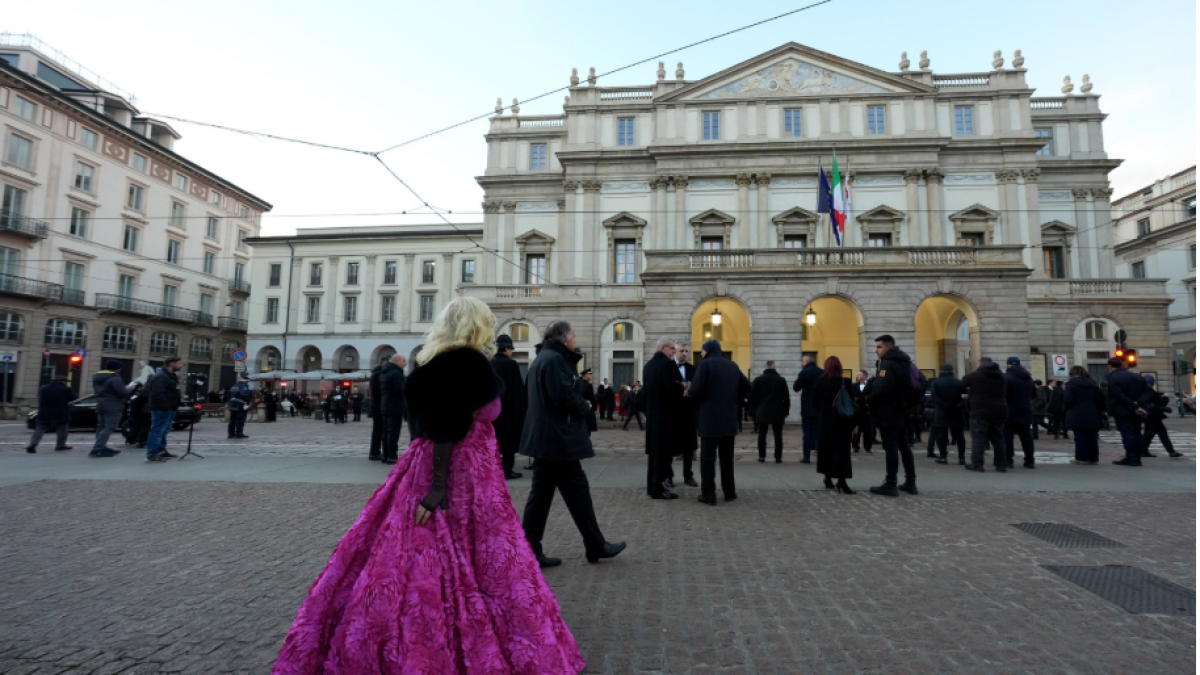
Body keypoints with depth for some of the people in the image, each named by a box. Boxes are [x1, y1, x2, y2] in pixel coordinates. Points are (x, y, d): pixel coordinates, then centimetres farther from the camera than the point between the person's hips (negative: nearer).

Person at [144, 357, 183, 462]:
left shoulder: (171, 376, 18)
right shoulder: (160, 377, -18)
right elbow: (158, 394, -26)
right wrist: (165, 407, -28)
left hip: (170, 408, 11)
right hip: (162, 409, -11)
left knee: (164, 431, 17)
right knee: (158, 430, -9)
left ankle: (161, 451, 27)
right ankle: (151, 454, -8)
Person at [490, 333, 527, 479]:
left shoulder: (489, 364, 4)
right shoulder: (511, 364, -13)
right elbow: (519, 388, -13)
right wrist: (522, 405, -3)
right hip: (510, 407, -6)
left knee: (495, 437, 13)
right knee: (509, 438, 2)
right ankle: (507, 469, 3)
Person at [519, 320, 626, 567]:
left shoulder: (541, 358, 16)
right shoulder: (554, 359, -15)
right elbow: (564, 396, -23)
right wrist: (585, 407, -6)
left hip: (543, 436, 10)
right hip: (557, 438, -10)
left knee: (541, 492, 11)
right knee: (577, 491, 1)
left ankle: (530, 551, 14)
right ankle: (596, 546, 12)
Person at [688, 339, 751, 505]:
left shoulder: (705, 364, -8)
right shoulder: (732, 365, 11)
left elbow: (696, 391, -17)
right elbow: (746, 387, 11)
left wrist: (689, 392, 4)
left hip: (709, 419, -6)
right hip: (729, 419, 6)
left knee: (708, 458, 0)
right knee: (727, 457, 15)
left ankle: (708, 495, 1)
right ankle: (730, 492, 20)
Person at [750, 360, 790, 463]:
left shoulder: (758, 380, -1)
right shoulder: (781, 380, -1)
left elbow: (753, 397, 1)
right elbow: (786, 397, 0)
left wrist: (755, 409, 12)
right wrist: (786, 411, 9)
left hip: (762, 412, 1)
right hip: (777, 412, 0)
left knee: (762, 435, 6)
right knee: (778, 435, 4)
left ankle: (762, 456, 7)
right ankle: (778, 457, 4)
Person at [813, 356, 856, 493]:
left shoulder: (819, 382, 0)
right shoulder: (845, 382, -8)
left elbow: (815, 402, 6)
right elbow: (851, 403, -7)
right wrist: (853, 422, 0)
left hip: (824, 420, 3)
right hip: (841, 420, -3)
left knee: (825, 448, 11)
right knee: (841, 449, -3)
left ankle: (828, 478, 18)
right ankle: (841, 481, -10)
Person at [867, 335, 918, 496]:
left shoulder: (887, 364, -17)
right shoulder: (903, 362, 14)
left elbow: (882, 390, -27)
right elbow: (911, 387, 18)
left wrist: (868, 400, -12)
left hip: (888, 413, -10)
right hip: (900, 412, 10)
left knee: (890, 447, -7)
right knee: (904, 446, 15)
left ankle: (891, 484, -4)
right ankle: (911, 482, 22)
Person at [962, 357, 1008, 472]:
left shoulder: (976, 375, -4)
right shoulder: (1001, 376, 14)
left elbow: (964, 381, 9)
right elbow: (1005, 390, 19)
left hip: (980, 412, -6)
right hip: (999, 411, 6)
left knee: (978, 437, -4)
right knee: (998, 438, 13)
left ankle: (977, 464, -7)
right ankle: (1002, 464, 15)